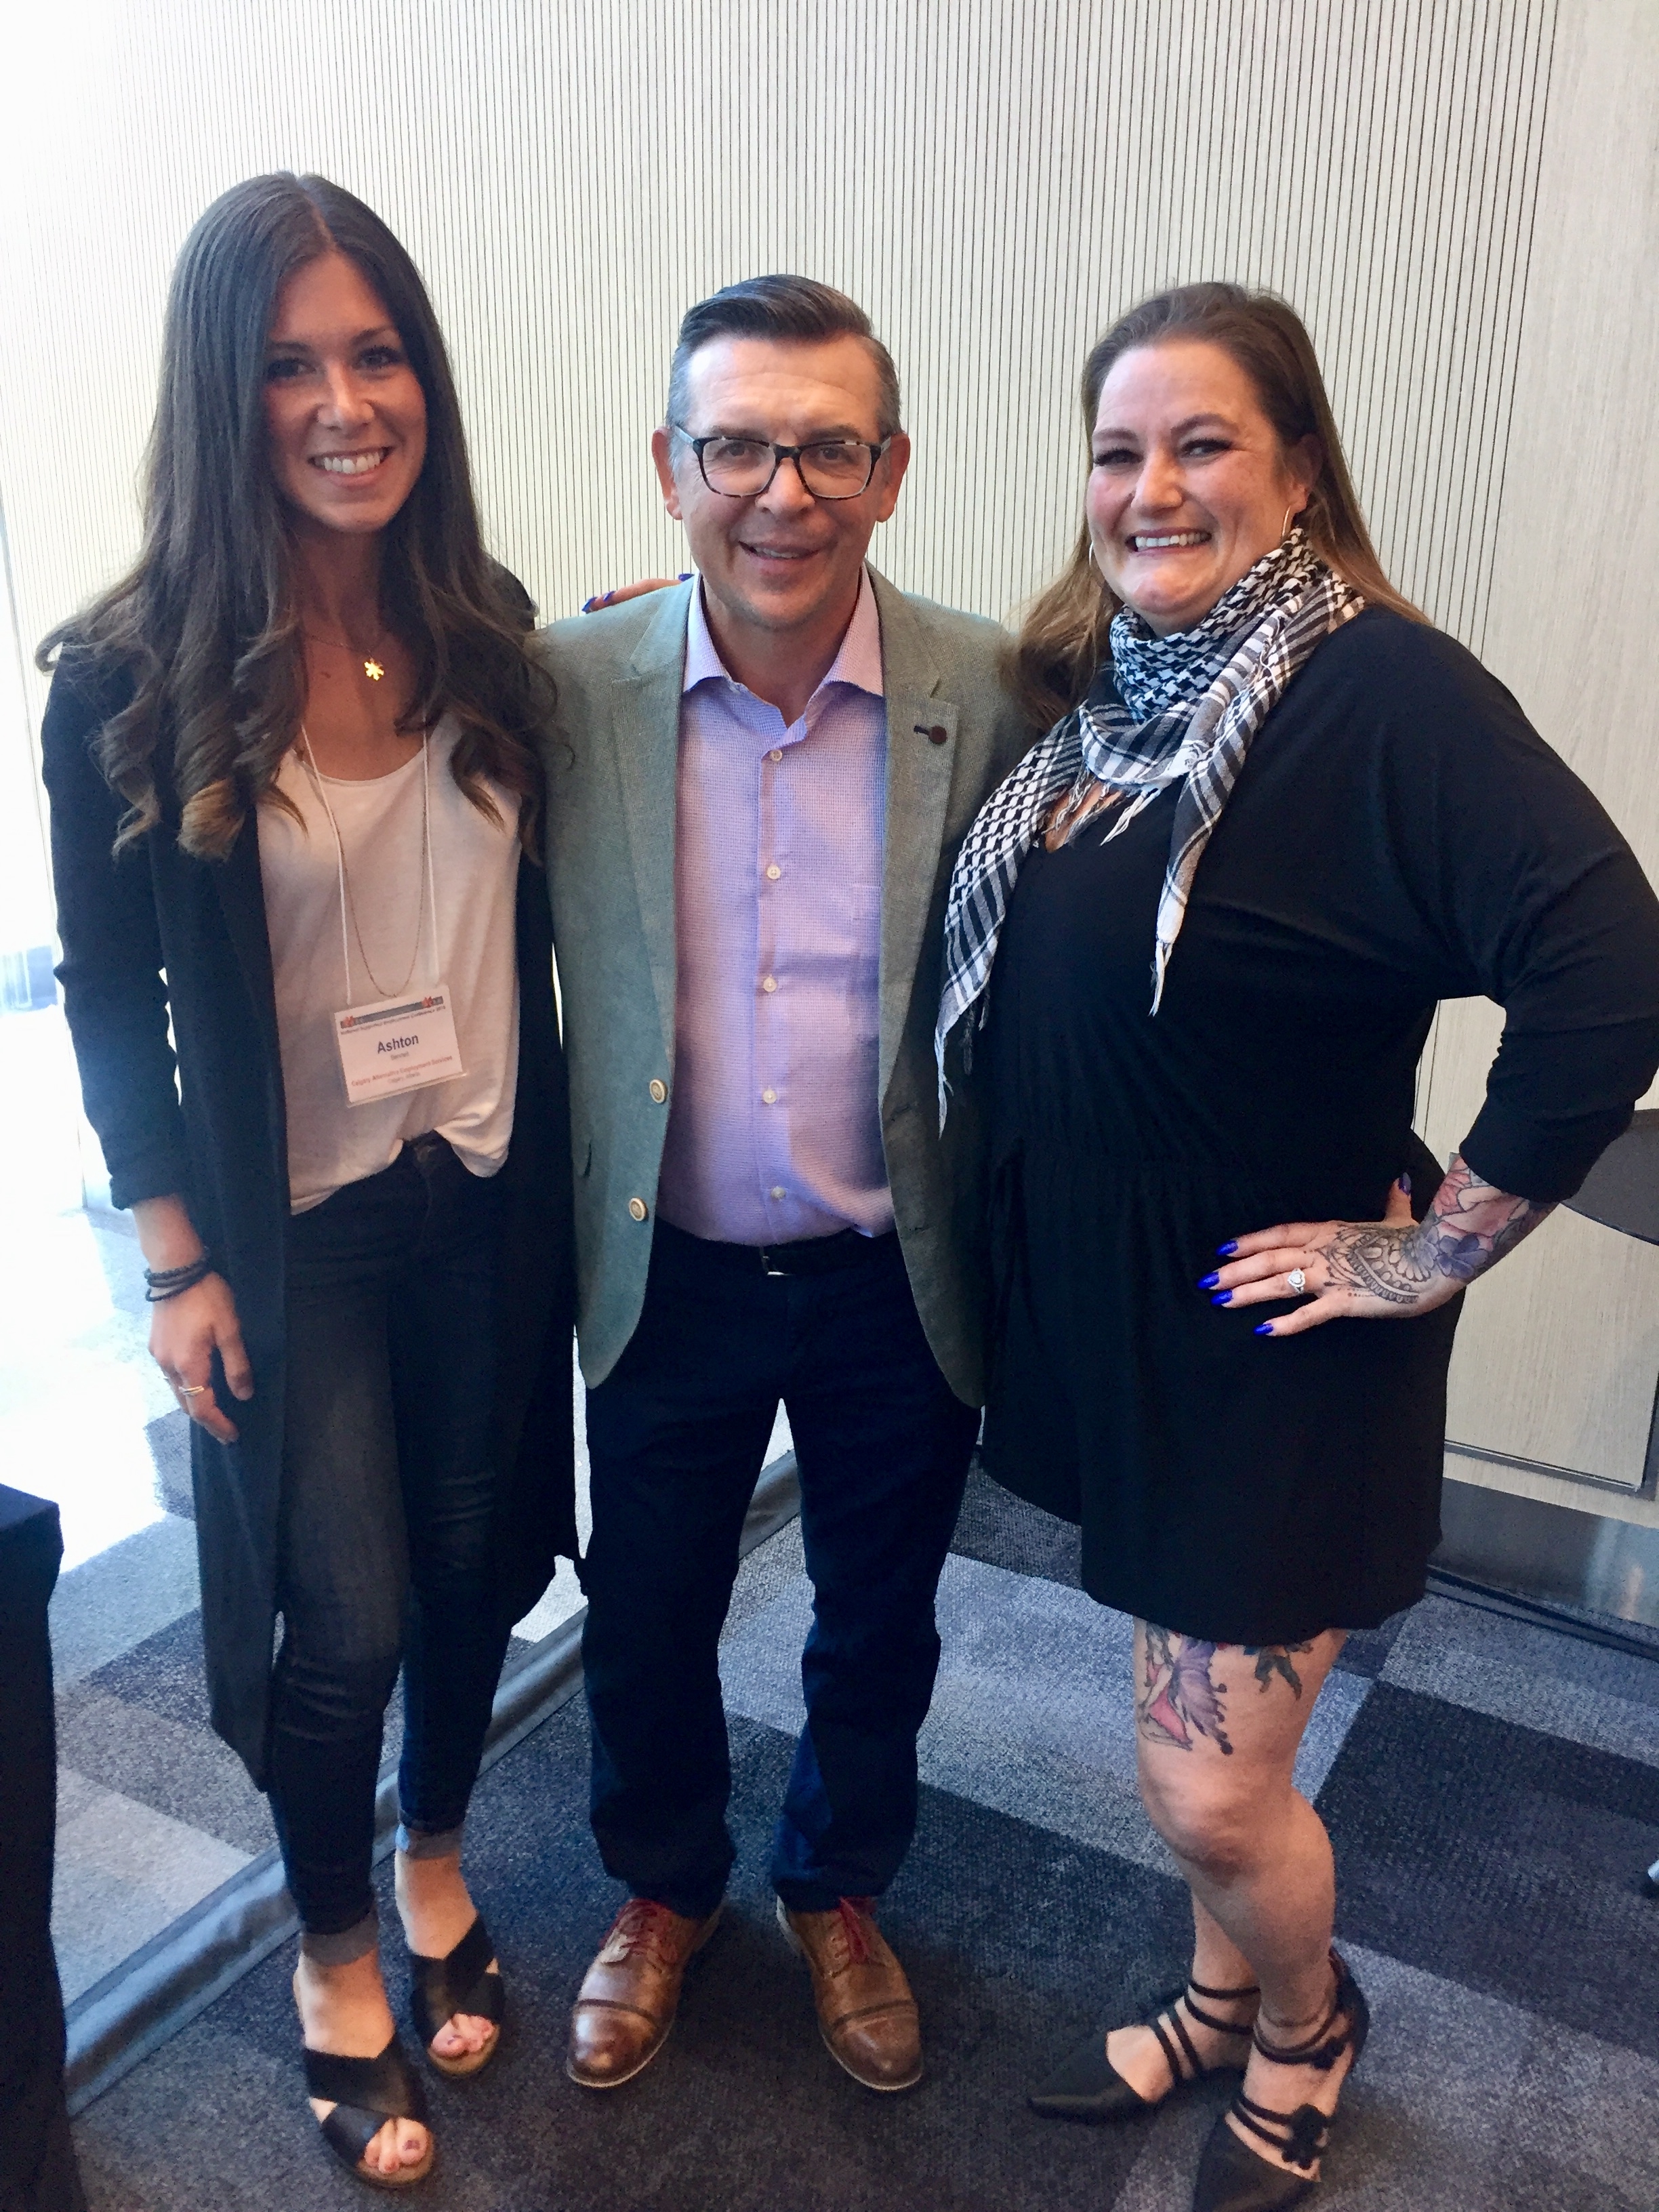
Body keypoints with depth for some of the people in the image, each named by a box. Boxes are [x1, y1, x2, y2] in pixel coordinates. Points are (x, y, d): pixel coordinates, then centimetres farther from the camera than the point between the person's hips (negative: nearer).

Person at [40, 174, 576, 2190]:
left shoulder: (487, 630, -3)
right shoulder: (131, 681, -13)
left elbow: (534, 906, 6)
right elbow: (109, 996, -6)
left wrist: (572, 1166, 6)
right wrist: (178, 1264, -6)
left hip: (488, 1191, 4)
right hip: (294, 1225, -3)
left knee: (475, 1551, 16)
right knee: (343, 1612, 6)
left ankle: (434, 1859, 46)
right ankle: (336, 1952, 36)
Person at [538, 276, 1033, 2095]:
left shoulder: (993, 696, -13)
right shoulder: (570, 686, -11)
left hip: (900, 1278, 0)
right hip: (664, 1268, 1)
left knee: (878, 1630, 21)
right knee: (644, 1621, 20)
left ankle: (840, 1890, 52)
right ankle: (662, 1890, 51)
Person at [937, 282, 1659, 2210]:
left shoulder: (1380, 690, -19)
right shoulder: (1098, 684, 3)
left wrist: (1439, 1245, -20)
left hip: (1271, 1331, -6)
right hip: (1103, 1305, 7)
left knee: (1209, 1787, 6)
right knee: (1195, 1727, 23)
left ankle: (1302, 2030, 39)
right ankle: (1220, 2005, 49)